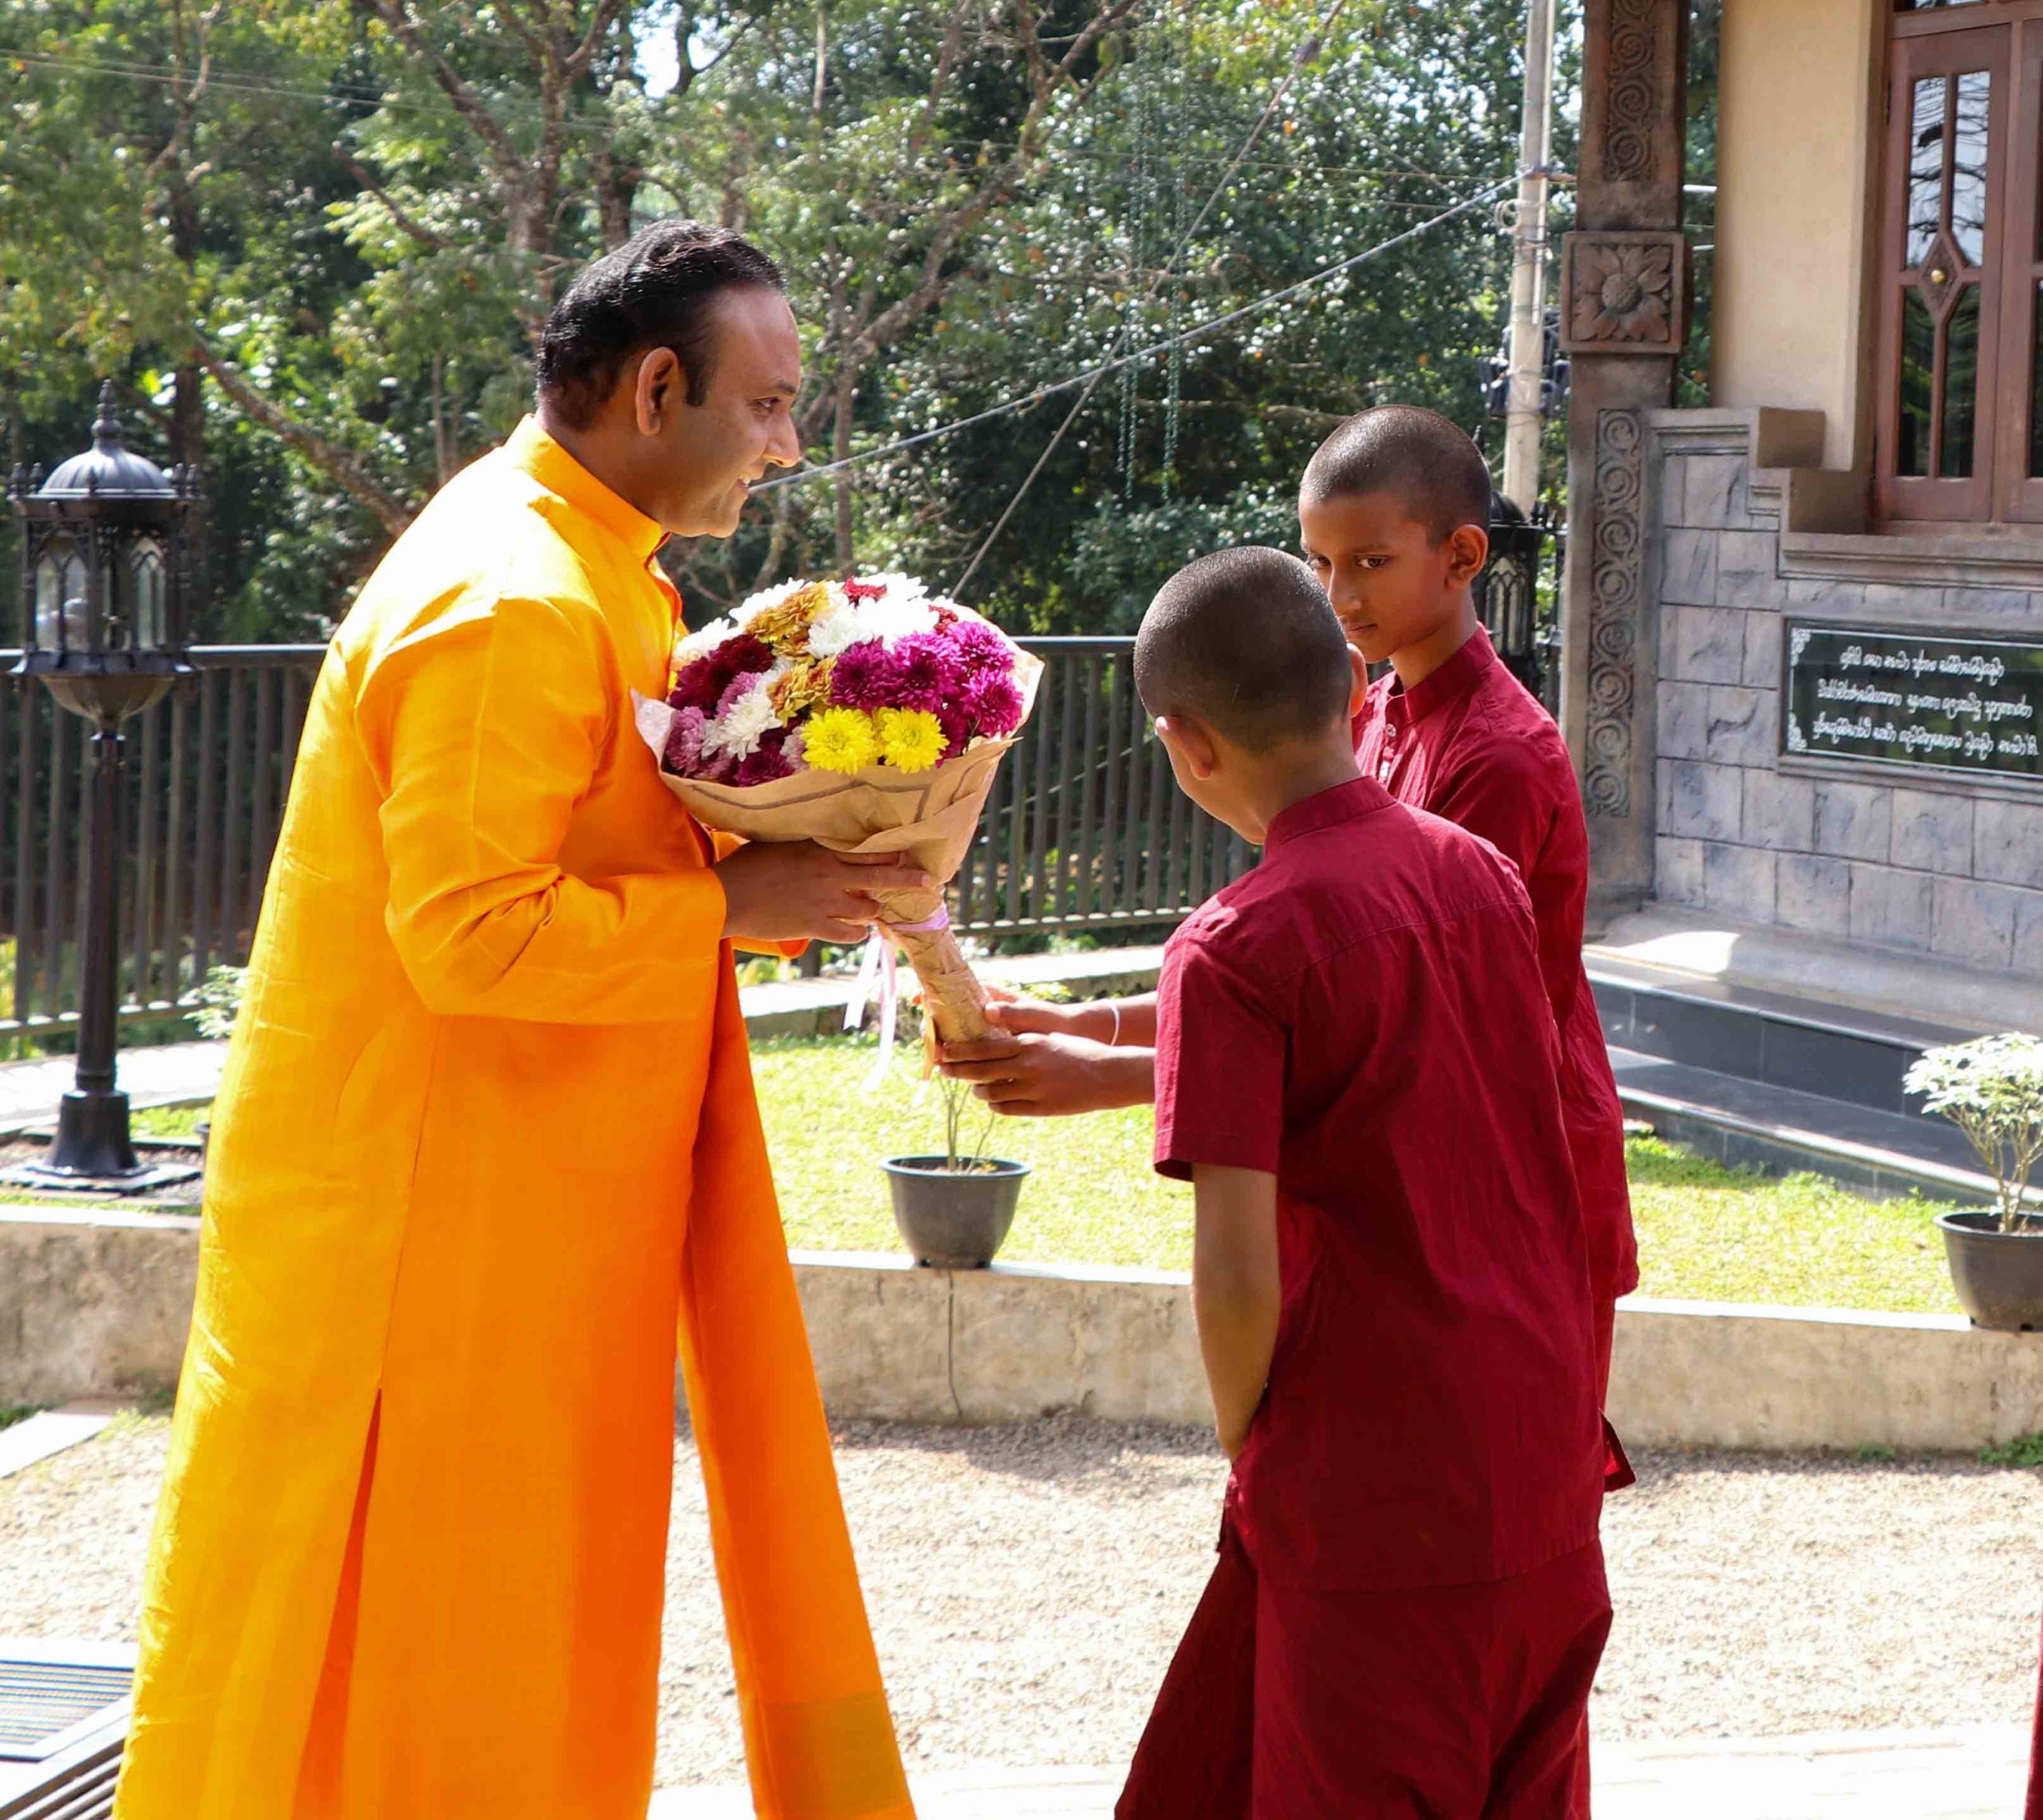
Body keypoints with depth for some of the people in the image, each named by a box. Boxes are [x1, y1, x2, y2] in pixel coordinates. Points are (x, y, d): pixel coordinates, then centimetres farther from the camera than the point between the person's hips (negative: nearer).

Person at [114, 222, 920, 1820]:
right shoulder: (511, 607, -21)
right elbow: (470, 931, -26)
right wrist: (731, 905, -20)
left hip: (536, 1202, 10)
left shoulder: (596, 576, 13)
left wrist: (773, 873, 4)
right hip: (436, 1212, -10)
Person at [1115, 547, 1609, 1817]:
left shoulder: (1236, 952, -14)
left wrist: (1249, 1445, 0)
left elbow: (1238, 1276, -18)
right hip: (1547, 1489, 6)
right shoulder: (1485, 878, 6)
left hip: (1376, 1515, -6)